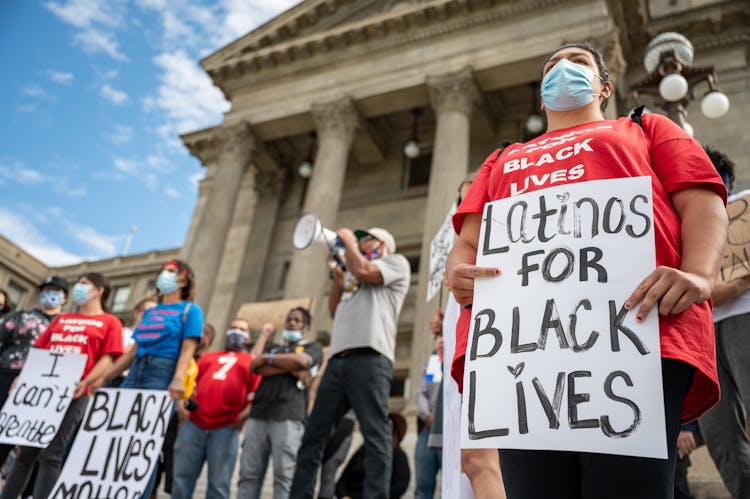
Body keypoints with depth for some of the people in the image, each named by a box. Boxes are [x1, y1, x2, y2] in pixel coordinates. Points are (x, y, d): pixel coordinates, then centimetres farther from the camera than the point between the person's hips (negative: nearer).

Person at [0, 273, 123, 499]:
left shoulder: (109, 322, 7)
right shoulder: (61, 319, 23)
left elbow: (107, 358, -3)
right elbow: (39, 351, 20)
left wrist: (85, 382, -17)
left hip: (72, 392, -5)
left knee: (51, 453, -8)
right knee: (26, 451, 7)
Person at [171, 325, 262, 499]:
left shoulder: (251, 362, 15)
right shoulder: (208, 357, 27)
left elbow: (256, 395, 6)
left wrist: (244, 415, -8)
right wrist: (181, 403, 4)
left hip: (225, 428, -3)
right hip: (193, 422, 3)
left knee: (219, 483, -1)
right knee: (182, 476, 4)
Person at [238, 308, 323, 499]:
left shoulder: (313, 347, 17)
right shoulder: (274, 349, 30)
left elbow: (301, 361, -5)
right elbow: (255, 367, 10)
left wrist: (267, 359, 8)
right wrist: (290, 367, -3)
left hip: (289, 415, -4)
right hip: (259, 413, 4)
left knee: (284, 474, -10)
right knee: (248, 472, -4)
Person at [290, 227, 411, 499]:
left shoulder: (396, 261, 11)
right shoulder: (352, 275, 33)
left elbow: (363, 271, -7)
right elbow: (335, 312, 28)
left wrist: (348, 240, 8)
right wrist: (337, 277, 20)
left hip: (370, 359, -8)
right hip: (338, 360, 8)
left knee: (375, 434, -13)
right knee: (313, 434, 4)